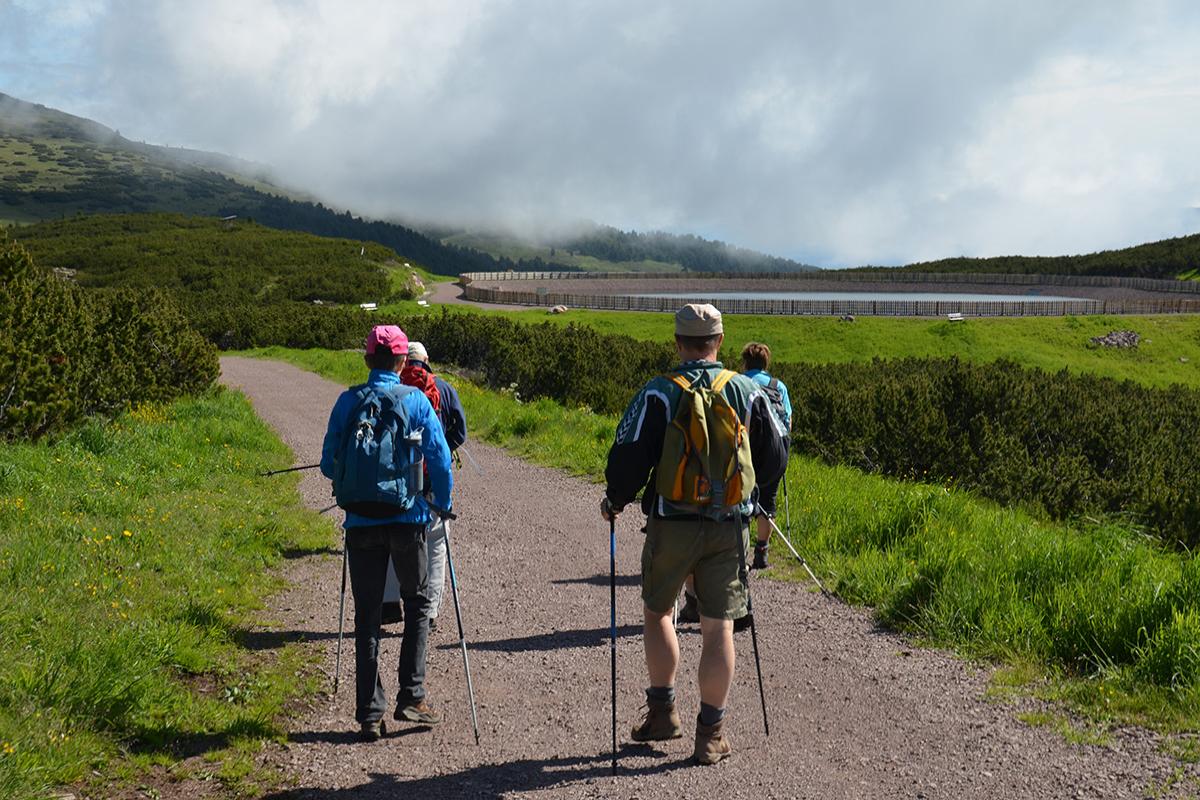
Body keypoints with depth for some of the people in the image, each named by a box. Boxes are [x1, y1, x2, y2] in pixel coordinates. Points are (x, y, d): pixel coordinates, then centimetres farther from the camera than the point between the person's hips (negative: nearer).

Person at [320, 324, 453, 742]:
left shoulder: (348, 401, 0)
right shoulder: (416, 400, -4)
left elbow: (329, 463, 4)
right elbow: (440, 458, -6)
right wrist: (441, 503, 10)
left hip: (361, 522, 1)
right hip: (408, 518, -1)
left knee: (367, 616, 8)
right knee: (417, 604, 17)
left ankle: (369, 714, 8)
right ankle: (411, 697, 10)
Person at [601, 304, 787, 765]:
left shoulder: (658, 393, -8)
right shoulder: (747, 391, 1)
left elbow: (629, 458, -11)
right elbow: (773, 460, 10)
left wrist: (615, 501, 8)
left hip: (671, 523, -2)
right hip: (729, 526, 2)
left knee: (656, 611, 19)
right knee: (718, 627, 6)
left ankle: (662, 711, 20)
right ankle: (711, 733, 11)